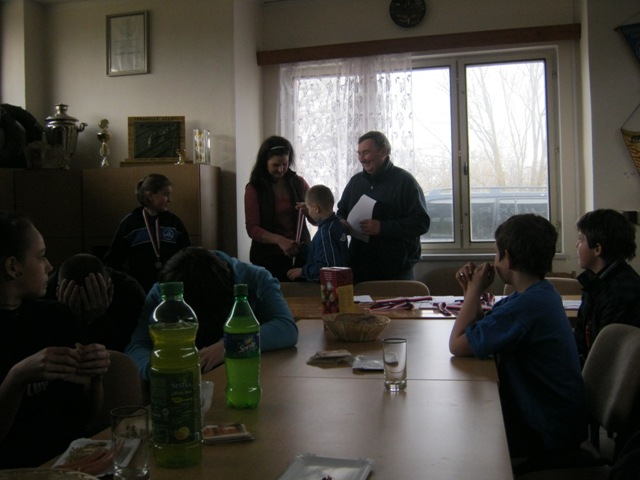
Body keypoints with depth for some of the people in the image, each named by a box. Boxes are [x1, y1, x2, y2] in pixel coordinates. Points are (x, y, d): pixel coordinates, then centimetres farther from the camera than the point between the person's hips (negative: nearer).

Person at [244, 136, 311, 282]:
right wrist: (279, 240, -24)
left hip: (300, 255, 2)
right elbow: (252, 229, -7)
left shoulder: (299, 183, 7)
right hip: (268, 257, -2)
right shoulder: (254, 188, -1)